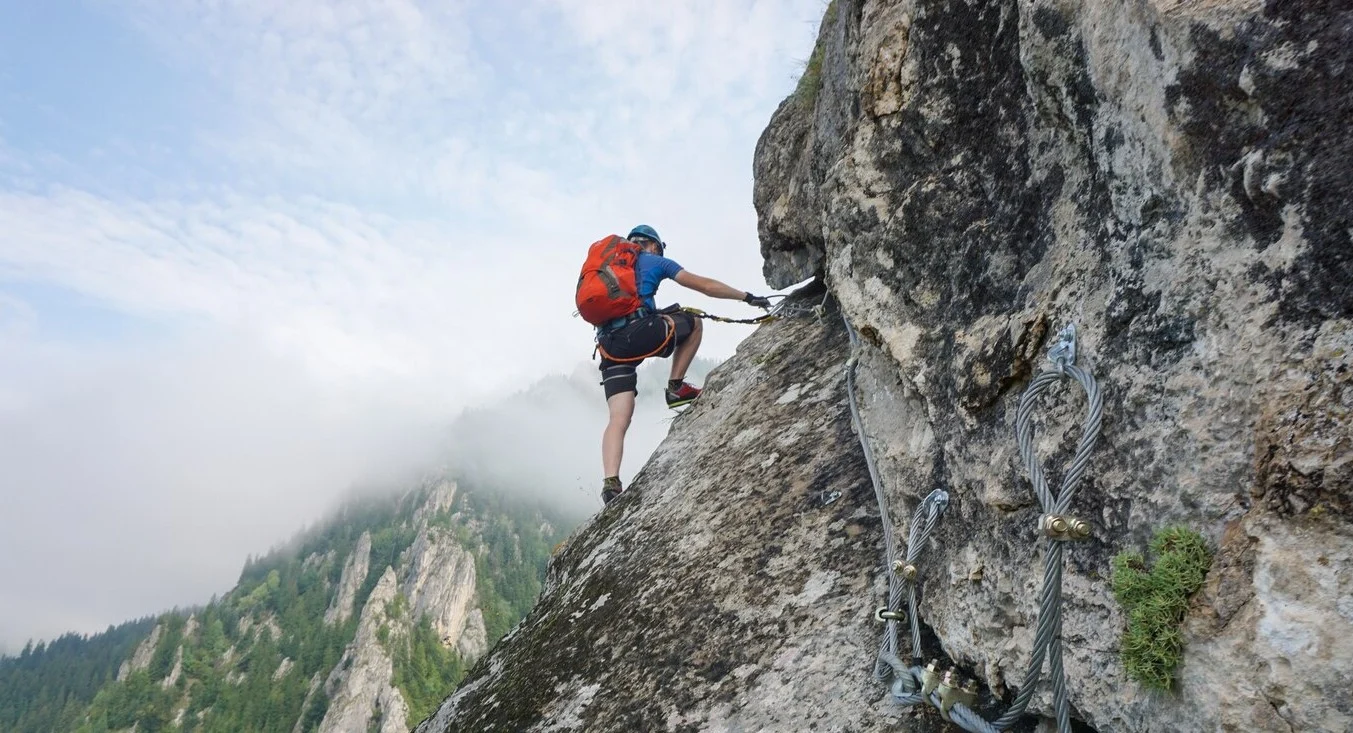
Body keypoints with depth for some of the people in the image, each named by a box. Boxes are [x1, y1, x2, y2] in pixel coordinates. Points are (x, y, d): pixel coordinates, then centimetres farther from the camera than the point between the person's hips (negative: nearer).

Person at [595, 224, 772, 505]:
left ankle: (610, 483, -17)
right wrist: (747, 297, 19)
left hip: (609, 346, 5)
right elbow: (703, 285, 12)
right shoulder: (655, 261, 16)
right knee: (693, 321, 21)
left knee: (619, 418, 1)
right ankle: (677, 387, 15)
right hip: (639, 332, -5)